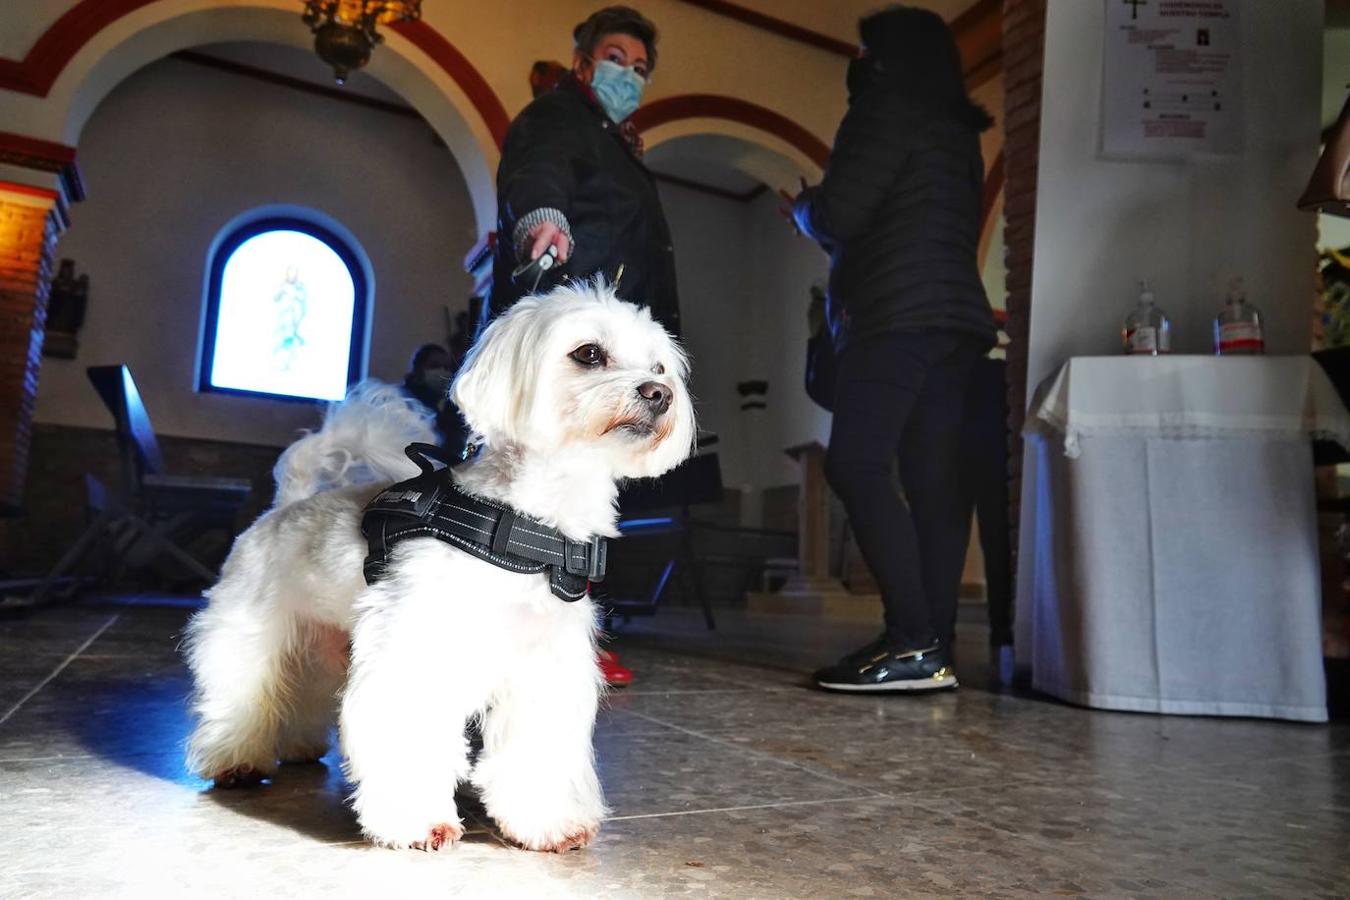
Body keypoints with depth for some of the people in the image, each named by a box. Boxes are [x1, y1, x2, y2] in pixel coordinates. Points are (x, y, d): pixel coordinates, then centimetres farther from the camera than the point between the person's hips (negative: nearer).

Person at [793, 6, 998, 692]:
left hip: (901, 318, -9)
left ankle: (914, 643, -20)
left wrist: (802, 204, 13)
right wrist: (826, 214, 31)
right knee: (933, 485, 2)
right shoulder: (957, 131, 27)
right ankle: (934, 649, 2)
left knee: (855, 465, -15)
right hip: (954, 319, 9)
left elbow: (835, 217, -9)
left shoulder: (889, 109, 0)